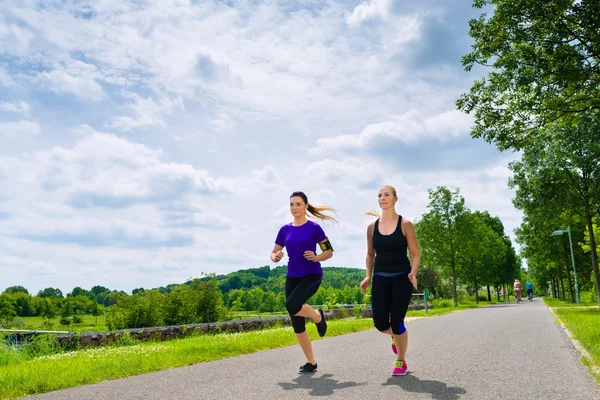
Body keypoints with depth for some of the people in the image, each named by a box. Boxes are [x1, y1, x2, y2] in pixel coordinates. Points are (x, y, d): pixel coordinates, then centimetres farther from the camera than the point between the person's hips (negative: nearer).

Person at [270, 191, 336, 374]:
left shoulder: (314, 227, -6)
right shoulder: (285, 229, 5)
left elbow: (329, 252, -2)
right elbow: (273, 254, 8)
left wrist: (316, 257, -21)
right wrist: (275, 257, -15)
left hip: (312, 275, -5)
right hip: (292, 277, 5)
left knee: (291, 305, -29)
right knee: (297, 324, 3)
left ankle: (318, 316, 3)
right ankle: (311, 363, 18)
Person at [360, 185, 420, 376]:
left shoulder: (405, 224, -5)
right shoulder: (372, 227, 4)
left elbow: (415, 254, -3)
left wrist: (413, 273, -20)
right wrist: (368, 276, 1)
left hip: (401, 278, -3)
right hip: (380, 279, 3)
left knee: (396, 320, -6)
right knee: (380, 323, -3)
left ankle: (401, 362, 19)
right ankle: (394, 336, 35)